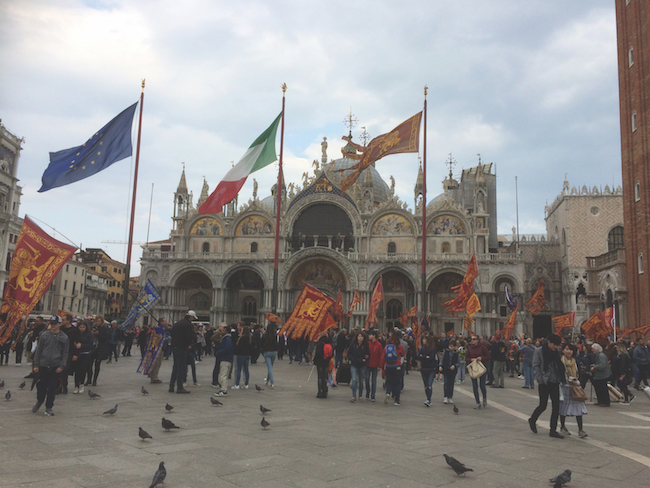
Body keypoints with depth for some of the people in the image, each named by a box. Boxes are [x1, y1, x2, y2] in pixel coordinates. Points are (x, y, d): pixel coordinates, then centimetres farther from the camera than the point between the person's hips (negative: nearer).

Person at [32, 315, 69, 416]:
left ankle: (49, 407, 13)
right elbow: (38, 350, 5)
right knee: (41, 385, 8)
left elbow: (65, 353, 2)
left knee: (52, 387, 1)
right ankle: (39, 401, 35)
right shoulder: (44, 335, 1)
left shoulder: (64, 338, -1)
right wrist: (36, 365, 3)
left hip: (55, 366, -1)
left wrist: (62, 366, -6)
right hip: (43, 365, 1)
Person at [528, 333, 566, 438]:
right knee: (543, 405, -1)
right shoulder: (539, 351, -8)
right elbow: (535, 366, -8)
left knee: (556, 406, 3)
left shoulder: (556, 352, 7)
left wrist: (560, 379, 4)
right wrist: (540, 380, -12)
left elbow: (559, 366, 15)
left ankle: (553, 430, 11)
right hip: (544, 383, -5)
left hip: (555, 382, 5)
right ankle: (532, 420, 27)